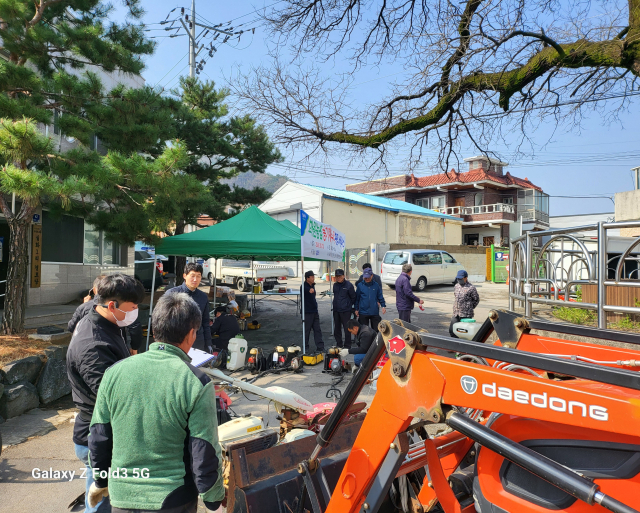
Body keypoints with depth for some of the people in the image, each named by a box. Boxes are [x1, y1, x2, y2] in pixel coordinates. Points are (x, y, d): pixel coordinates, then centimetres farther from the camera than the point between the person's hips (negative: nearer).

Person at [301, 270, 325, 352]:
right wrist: (310, 290, -62)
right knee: (306, 330, 2)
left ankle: (320, 347, 10)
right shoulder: (304, 286, -14)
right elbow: (304, 289, -41)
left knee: (317, 330, 6)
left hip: (314, 311, 8)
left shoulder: (312, 285, 11)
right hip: (307, 312, -7)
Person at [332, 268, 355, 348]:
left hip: (346, 311, -6)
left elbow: (353, 297, -2)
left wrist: (348, 305, 4)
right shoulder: (335, 285, 8)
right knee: (337, 329, 13)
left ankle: (347, 346, 8)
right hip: (336, 310, 6)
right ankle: (339, 345, 25)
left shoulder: (349, 285, -10)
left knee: (347, 329, -2)